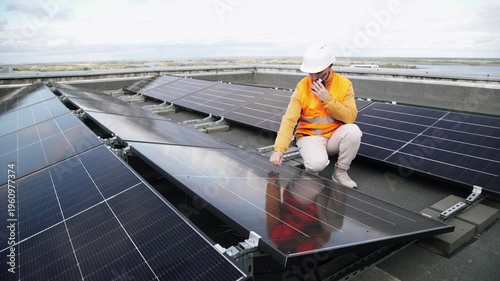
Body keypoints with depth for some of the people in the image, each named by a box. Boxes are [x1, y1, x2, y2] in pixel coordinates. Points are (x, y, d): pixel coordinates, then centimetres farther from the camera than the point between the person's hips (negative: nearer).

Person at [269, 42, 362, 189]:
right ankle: (311, 171, 6)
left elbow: (350, 117, -13)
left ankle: (340, 172, -5)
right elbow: (289, 120, -16)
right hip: (310, 136, -2)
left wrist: (327, 99, -24)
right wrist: (279, 149, -29)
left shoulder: (344, 84, -6)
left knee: (353, 130, -30)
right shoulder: (302, 86, -9)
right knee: (317, 163, -34)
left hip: (335, 136, 3)